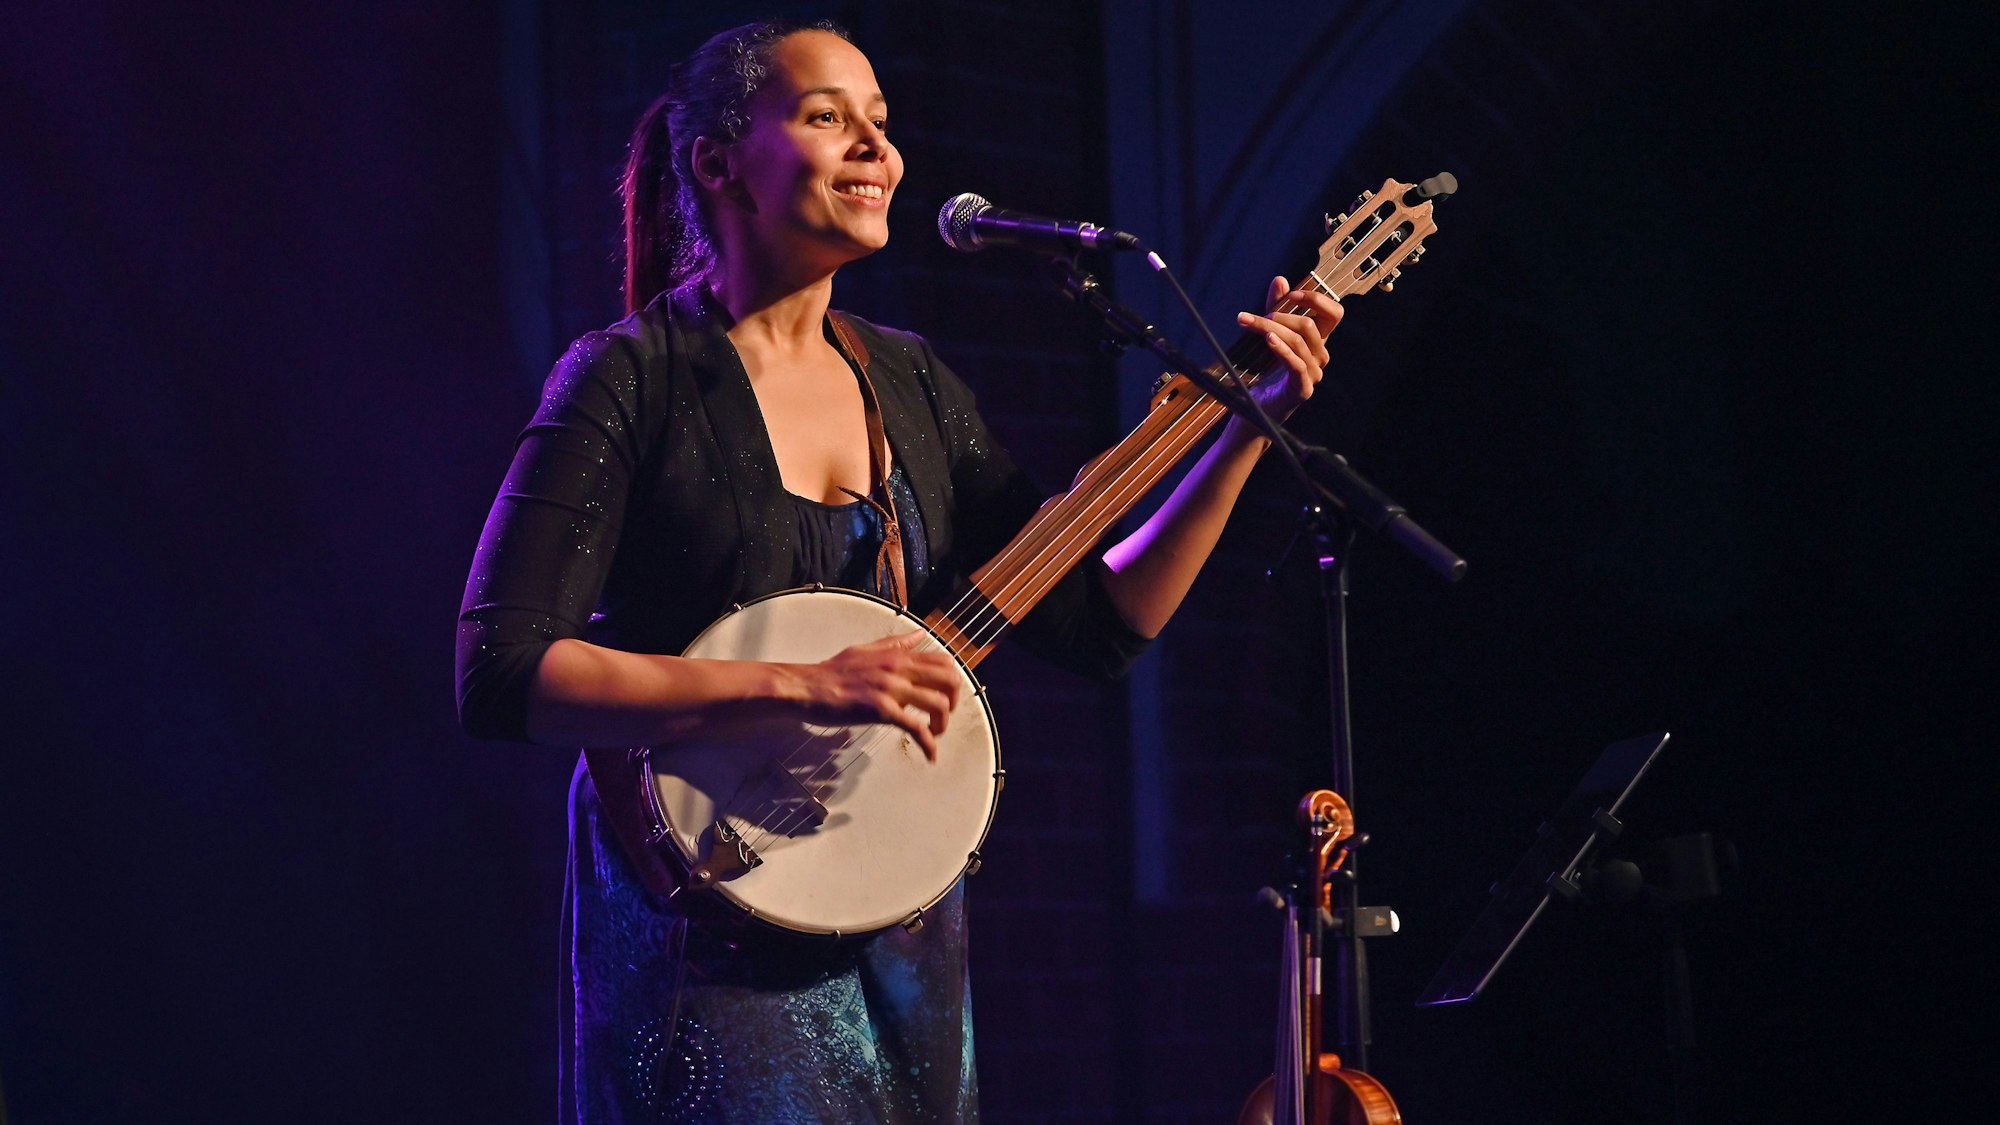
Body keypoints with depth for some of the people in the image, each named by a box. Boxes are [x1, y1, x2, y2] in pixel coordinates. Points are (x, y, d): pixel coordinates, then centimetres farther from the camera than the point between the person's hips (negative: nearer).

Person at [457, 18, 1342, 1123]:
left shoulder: (907, 383, 9)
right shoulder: (634, 378, -9)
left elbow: (1100, 622, 9)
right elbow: (498, 672, -19)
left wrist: (1250, 424, 0)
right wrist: (800, 686, -26)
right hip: (703, 930, -6)